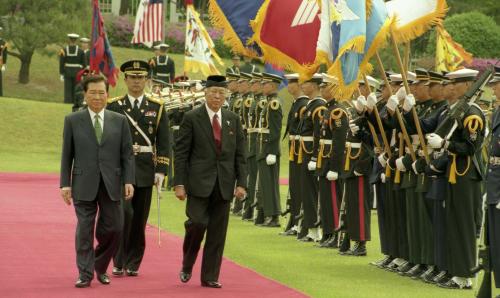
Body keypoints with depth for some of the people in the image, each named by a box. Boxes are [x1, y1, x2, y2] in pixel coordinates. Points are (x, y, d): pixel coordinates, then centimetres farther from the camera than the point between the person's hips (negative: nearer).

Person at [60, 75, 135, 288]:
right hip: (84, 184, -1)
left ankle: (100, 267, 24)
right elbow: (67, 155, 4)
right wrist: (65, 183, -2)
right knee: (85, 228, -2)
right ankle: (85, 274, 4)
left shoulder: (120, 121, 7)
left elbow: (127, 154, 6)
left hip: (111, 184, 1)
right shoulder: (73, 121, 4)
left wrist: (128, 181, -4)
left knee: (113, 227, 2)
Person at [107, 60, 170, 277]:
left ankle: (133, 263, 15)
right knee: (124, 213, -13)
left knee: (140, 219, 5)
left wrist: (161, 170, -3)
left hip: (145, 169, 2)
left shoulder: (156, 108, 7)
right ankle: (119, 261, -2)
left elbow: (163, 143, 5)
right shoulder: (113, 106, 4)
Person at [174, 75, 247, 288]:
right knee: (197, 222, -15)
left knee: (217, 233, 3)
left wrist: (241, 183, 1)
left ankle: (210, 276, 11)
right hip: (199, 182, -4)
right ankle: (187, 265, 10)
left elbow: (240, 155, 10)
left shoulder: (233, 120, 10)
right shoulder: (192, 118, -1)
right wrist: (179, 183, -8)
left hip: (224, 185, 4)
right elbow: (181, 153, -3)